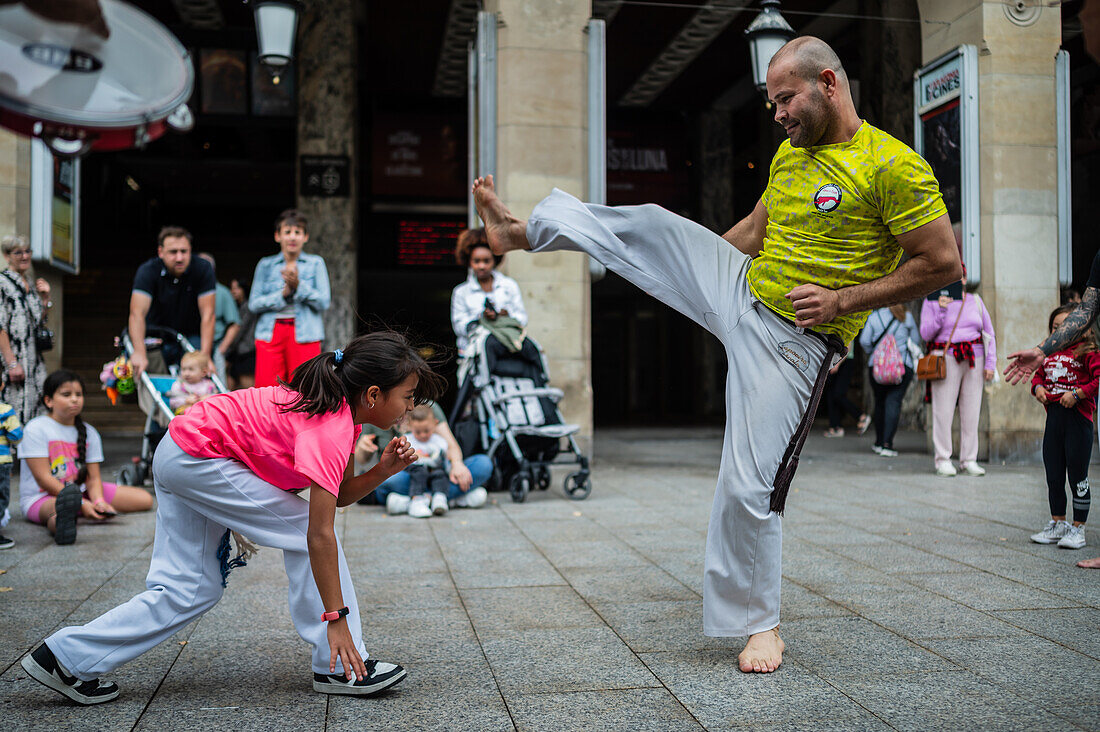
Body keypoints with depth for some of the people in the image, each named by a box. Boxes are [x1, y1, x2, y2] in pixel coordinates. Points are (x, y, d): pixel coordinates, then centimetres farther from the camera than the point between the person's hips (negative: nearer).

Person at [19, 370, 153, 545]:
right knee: (62, 505, -47)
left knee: (145, 499, -5)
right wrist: (81, 504, -24)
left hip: (81, 492, 7)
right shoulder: (35, 429, -6)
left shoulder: (89, 432, 11)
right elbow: (43, 478, -14)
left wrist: (99, 501, -20)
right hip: (41, 497, -7)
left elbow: (93, 477, 5)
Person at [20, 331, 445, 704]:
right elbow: (320, 535, -27)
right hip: (197, 459, -10)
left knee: (191, 591, 9)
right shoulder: (330, 432, -25)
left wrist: (382, 471, -10)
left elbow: (341, 495, 8)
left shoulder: (342, 411, 2)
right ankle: (338, 667, -1)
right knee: (304, 530, -8)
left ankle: (67, 656, 15)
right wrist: (336, 619, -24)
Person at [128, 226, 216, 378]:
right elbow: (137, 313, -28)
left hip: (191, 336, 0)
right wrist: (139, 353, -42)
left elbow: (207, 314, -20)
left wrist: (205, 356, -28)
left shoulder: (203, 269, -16)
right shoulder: (147, 271, -17)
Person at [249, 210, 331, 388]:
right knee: (265, 387, -7)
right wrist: (283, 293, -9)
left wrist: (298, 285, -11)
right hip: (270, 333, 1)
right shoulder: (266, 265, 12)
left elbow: (323, 302, 1)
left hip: (304, 333, -1)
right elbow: (254, 304, 4)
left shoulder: (315, 263, 9)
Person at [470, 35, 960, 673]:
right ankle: (524, 232, 22)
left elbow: (944, 263, -16)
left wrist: (843, 300, -18)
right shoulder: (790, 153, 7)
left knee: (751, 485, -7)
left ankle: (760, 623, 13)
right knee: (650, 225, -1)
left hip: (793, 340, -6)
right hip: (739, 287, 7)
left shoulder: (893, 167, -16)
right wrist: (686, 265, 24)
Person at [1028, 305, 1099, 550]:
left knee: (1077, 476, 1)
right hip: (1053, 418, 7)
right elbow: (1038, 375, 24)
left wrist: (1077, 393, -20)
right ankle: (1057, 525, 26)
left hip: (1078, 419, -6)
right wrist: (1038, 388, 4)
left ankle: (1078, 529, 11)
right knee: (1053, 477, 13)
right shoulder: (1049, 353, 13)